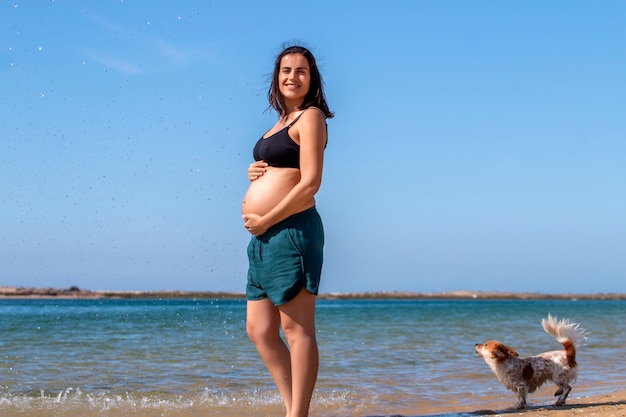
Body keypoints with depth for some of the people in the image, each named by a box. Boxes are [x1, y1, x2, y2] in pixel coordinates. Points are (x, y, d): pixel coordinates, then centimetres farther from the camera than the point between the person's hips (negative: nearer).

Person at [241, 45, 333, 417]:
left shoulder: (310, 117, -5)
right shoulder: (282, 122, 21)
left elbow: (310, 182, -15)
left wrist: (265, 220, -12)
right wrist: (255, 174, 8)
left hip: (290, 231, -10)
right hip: (264, 238, 10)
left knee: (297, 329, -6)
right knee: (259, 330, 9)